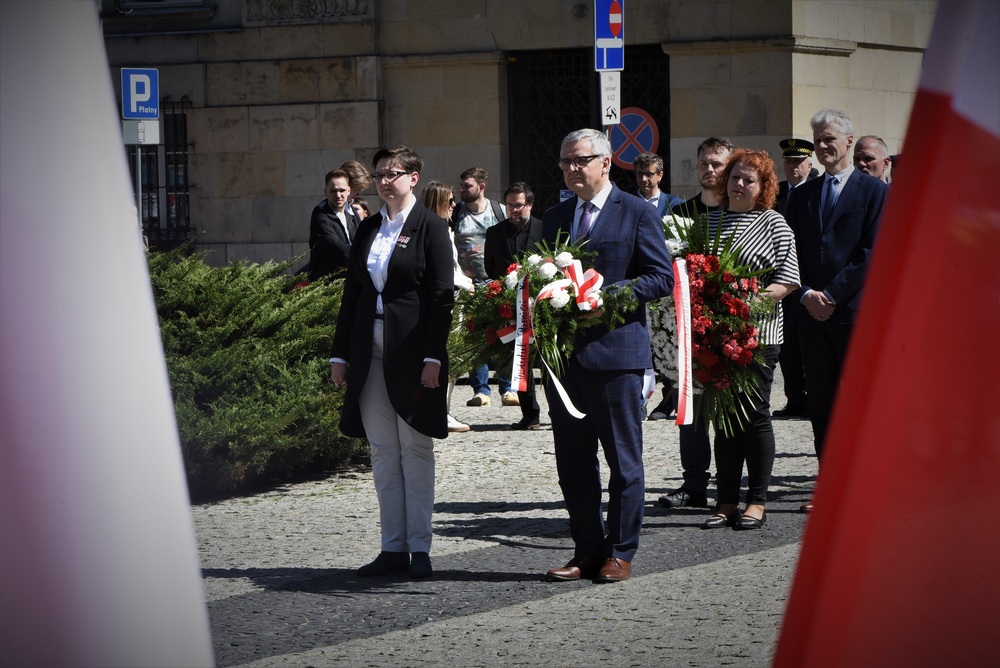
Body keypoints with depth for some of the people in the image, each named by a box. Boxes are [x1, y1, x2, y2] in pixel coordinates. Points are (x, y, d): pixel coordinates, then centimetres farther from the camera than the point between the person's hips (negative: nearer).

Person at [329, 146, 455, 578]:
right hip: (371, 355, 5)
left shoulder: (430, 227, -3)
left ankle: (420, 547, 5)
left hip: (412, 354, -5)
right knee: (383, 453, 6)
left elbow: (442, 295, -8)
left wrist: (433, 357, -14)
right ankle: (393, 548, 10)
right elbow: (351, 293, 14)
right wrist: (340, 353, 8)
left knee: (415, 450, 0)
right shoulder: (367, 229, 13)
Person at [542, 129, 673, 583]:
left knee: (623, 461, 1)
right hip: (563, 354, 6)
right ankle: (587, 550, 16)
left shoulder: (636, 213, -1)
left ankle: (620, 553, 8)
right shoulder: (554, 218, 17)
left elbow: (662, 277, -6)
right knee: (572, 461, 8)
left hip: (616, 351, -6)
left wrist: (607, 292, -16)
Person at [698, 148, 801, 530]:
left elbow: (788, 278, -4)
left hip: (758, 332, -4)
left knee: (755, 413, -1)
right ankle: (726, 502, 11)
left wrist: (760, 298, -18)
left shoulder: (773, 223, 0)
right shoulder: (709, 220, 14)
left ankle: (756, 503, 6)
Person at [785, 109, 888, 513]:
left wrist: (831, 294, -12)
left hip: (855, 311, -5)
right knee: (820, 403, 5)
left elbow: (872, 253, -8)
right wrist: (805, 294, -6)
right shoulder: (802, 196, 15)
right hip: (812, 313, 5)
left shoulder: (875, 192, 0)